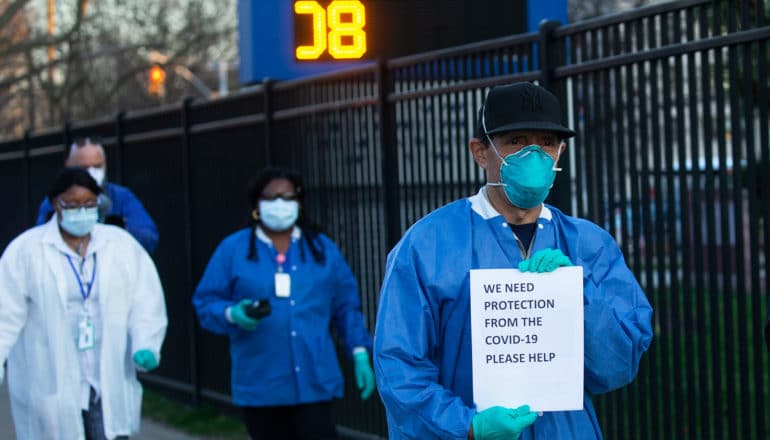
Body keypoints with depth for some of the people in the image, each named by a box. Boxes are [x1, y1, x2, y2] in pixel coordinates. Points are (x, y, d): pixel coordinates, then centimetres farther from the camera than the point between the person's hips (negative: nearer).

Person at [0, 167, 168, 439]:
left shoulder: (123, 245, 5)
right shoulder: (25, 250, -1)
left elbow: (147, 305, 2)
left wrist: (146, 346, -14)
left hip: (110, 386, 1)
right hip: (51, 390, -1)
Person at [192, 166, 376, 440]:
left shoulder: (321, 248, 12)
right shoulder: (232, 250, 5)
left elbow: (346, 306, 13)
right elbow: (205, 303, 4)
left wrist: (359, 354, 5)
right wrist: (233, 315, -16)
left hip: (315, 382, 0)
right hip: (260, 384, 0)